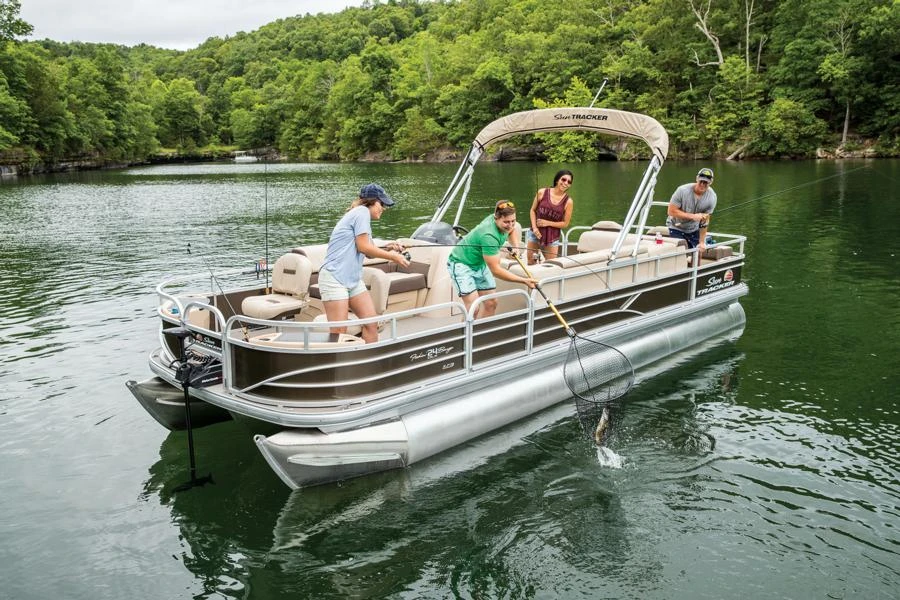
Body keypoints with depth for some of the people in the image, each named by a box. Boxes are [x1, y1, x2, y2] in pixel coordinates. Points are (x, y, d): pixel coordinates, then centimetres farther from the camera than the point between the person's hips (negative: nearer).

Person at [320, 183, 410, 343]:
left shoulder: (361, 214, 21)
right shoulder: (362, 211, -7)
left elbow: (367, 252, 18)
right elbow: (363, 247, -15)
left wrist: (386, 249, 2)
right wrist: (392, 257, -7)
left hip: (353, 279, 10)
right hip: (335, 277, -10)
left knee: (371, 323, 3)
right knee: (339, 332, -10)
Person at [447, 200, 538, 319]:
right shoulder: (489, 236, -37)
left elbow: (512, 229, 17)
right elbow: (496, 270, -34)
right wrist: (524, 280, -36)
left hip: (480, 263, 9)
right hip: (461, 264, -9)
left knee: (490, 304, 5)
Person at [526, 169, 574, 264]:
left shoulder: (568, 201, -8)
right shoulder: (542, 192, -6)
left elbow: (565, 224, -3)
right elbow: (533, 210, 4)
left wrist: (548, 223, -14)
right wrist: (534, 227, -9)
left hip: (552, 238, -1)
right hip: (535, 234, 1)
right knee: (530, 263, 7)